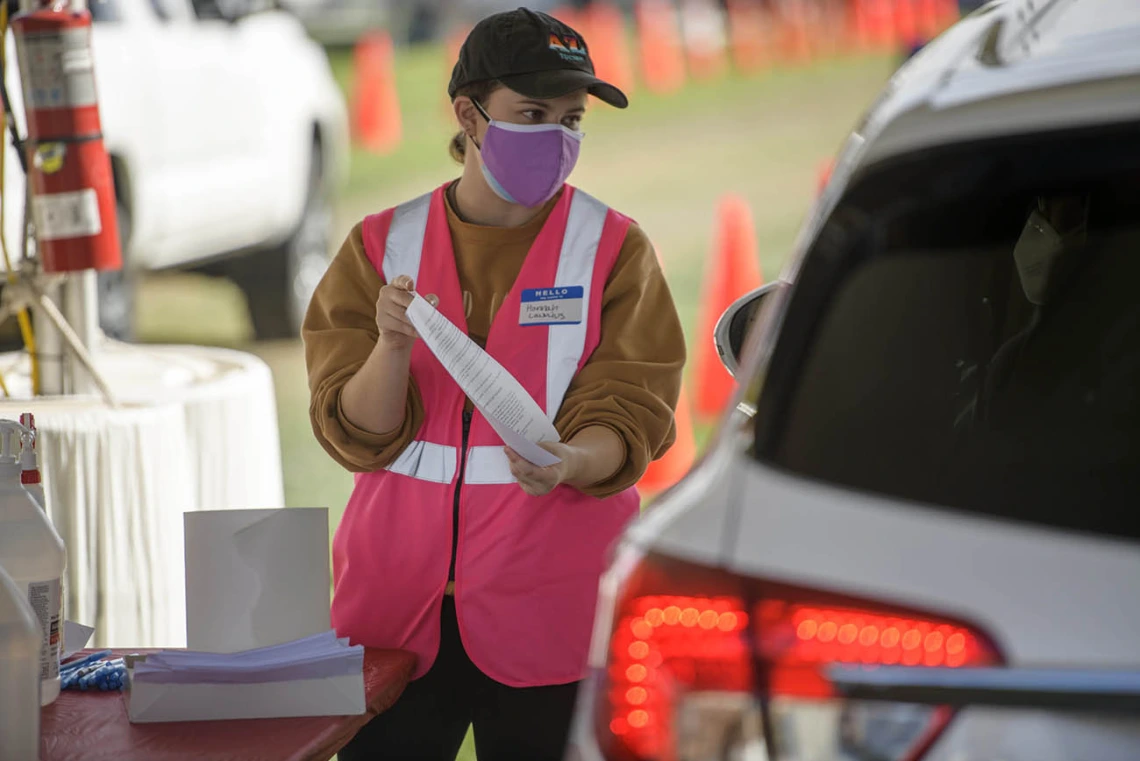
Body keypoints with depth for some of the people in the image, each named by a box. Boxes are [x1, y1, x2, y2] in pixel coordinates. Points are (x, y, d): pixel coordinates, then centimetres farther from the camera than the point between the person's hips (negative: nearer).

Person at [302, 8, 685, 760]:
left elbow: (626, 419, -5)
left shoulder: (613, 248, 1)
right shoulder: (383, 245, 5)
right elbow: (357, 435, -1)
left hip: (548, 608, -1)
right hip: (397, 592, 1)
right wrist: (393, 346, -20)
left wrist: (570, 462, -27)